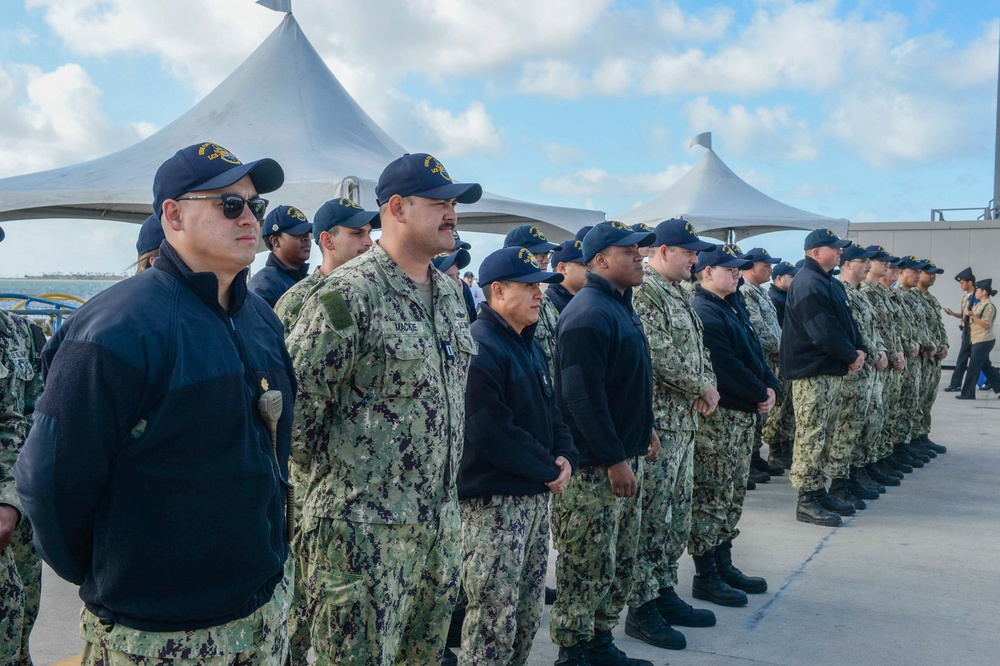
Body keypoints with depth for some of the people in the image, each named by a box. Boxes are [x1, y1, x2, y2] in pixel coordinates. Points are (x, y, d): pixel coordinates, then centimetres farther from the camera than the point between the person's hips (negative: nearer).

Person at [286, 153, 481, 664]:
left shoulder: (449, 292, 10)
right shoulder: (349, 293, -17)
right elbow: (296, 400, -17)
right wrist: (333, 473, -5)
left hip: (441, 521, 8)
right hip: (365, 529, -8)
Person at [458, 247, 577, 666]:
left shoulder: (528, 346, 14)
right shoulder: (479, 347, -16)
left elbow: (551, 410, 19)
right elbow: (491, 433, -23)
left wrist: (566, 457, 0)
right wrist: (549, 469, -14)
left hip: (537, 496, 9)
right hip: (494, 501, -9)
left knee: (528, 615, 17)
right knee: (494, 618, -2)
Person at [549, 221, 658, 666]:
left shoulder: (621, 305, 14)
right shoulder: (588, 313, -18)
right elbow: (583, 396, -24)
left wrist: (645, 429, 18)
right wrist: (614, 460, -22)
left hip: (626, 457, 10)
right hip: (594, 466, -10)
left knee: (619, 561, 18)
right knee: (588, 564, 1)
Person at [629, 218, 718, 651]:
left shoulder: (678, 294, 17)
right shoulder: (643, 291, -14)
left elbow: (697, 348, 20)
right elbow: (660, 355, -22)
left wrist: (708, 385, 1)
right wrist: (702, 388, -11)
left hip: (686, 420, 10)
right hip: (657, 421, -10)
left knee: (676, 514, 16)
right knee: (651, 516, -3)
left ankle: (664, 591, 27)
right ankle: (641, 606, 6)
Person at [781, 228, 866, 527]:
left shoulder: (828, 283, 18)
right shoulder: (808, 284, -15)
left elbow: (846, 320, 18)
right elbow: (823, 332, -22)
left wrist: (859, 350, 2)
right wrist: (851, 356, -12)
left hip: (832, 371, 10)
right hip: (813, 372, -10)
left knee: (825, 435, 14)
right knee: (811, 435, -6)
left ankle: (819, 491, 23)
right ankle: (806, 501, -1)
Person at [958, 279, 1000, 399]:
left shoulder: (989, 306, -14)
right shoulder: (978, 305, 13)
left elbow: (986, 325, -19)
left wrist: (972, 315, -23)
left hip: (984, 341, -9)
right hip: (978, 340, 9)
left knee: (973, 367, -5)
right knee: (986, 366, 13)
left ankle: (967, 393, 1)